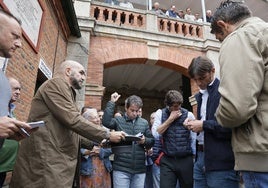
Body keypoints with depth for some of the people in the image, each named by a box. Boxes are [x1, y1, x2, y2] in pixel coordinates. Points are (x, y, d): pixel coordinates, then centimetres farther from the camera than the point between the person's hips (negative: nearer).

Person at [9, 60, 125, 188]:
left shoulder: (67, 92, 23)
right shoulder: (56, 83, -9)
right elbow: (73, 120, -20)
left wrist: (97, 142, 15)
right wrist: (107, 135, -12)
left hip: (58, 162, 10)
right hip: (46, 162, -10)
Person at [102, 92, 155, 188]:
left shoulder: (144, 122, 8)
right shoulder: (118, 120, 0)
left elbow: (152, 141, 10)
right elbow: (106, 122, -20)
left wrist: (145, 141, -13)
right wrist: (112, 102, -14)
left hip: (140, 169, 3)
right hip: (121, 169, -3)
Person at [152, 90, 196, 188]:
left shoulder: (189, 115, 0)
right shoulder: (160, 113, 1)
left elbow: (193, 139, 4)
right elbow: (155, 134, -10)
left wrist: (194, 159, 4)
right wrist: (170, 119, -11)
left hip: (186, 160, 1)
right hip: (167, 161, 0)